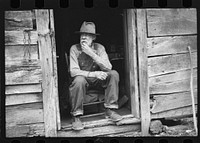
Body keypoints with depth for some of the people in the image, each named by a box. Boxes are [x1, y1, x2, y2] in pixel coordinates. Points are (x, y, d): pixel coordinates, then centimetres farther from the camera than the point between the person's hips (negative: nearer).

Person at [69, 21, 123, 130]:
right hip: (83, 78, -3)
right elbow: (73, 71, -22)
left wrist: (91, 53, -29)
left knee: (114, 74, -21)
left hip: (97, 80, 3)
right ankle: (76, 116, -25)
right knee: (79, 80, -37)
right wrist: (94, 74, -34)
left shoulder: (99, 48, -8)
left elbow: (108, 68, -20)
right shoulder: (75, 49, -14)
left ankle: (110, 110, -18)